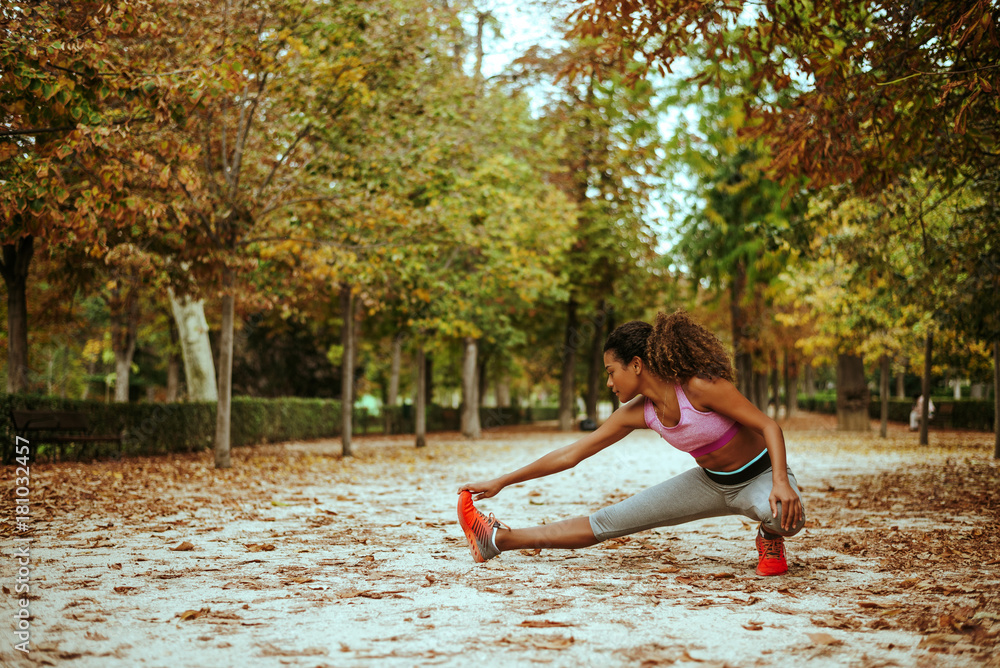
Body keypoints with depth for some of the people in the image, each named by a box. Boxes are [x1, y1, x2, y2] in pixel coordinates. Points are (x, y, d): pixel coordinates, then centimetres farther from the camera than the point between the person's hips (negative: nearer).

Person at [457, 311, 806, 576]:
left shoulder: (701, 387, -29)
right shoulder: (637, 413, -9)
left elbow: (768, 426, -23)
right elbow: (571, 454, -3)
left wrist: (781, 482, -39)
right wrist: (501, 482, -2)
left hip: (759, 475, -5)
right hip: (711, 482, 5)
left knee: (788, 517, -41)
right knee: (608, 521, -2)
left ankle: (769, 537, -3)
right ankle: (498, 540, 4)